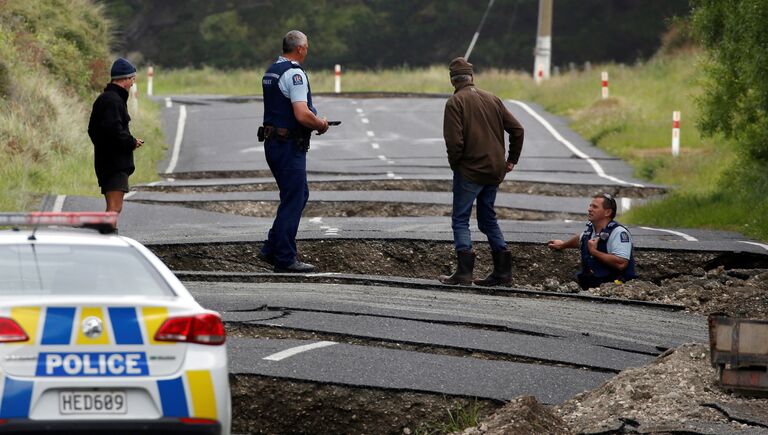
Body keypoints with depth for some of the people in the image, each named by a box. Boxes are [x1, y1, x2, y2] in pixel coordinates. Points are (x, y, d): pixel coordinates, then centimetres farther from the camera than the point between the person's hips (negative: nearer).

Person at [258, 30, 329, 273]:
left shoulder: (270, 72, 14)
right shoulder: (294, 74, -17)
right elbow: (302, 115, -26)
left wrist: (314, 120, 18)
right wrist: (320, 125, -7)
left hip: (272, 141, 10)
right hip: (290, 145, -10)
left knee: (299, 195, 18)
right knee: (292, 201, -3)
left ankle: (271, 250, 17)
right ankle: (284, 259, 0)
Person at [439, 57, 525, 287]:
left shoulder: (455, 102, -9)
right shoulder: (492, 99, 10)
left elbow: (454, 140, -18)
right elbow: (517, 129, 9)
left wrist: (455, 164, -2)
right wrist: (511, 160, 15)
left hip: (469, 170, -6)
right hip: (495, 171, 6)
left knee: (460, 220, 0)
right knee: (488, 218, 17)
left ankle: (464, 271, -11)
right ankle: (503, 270, 13)